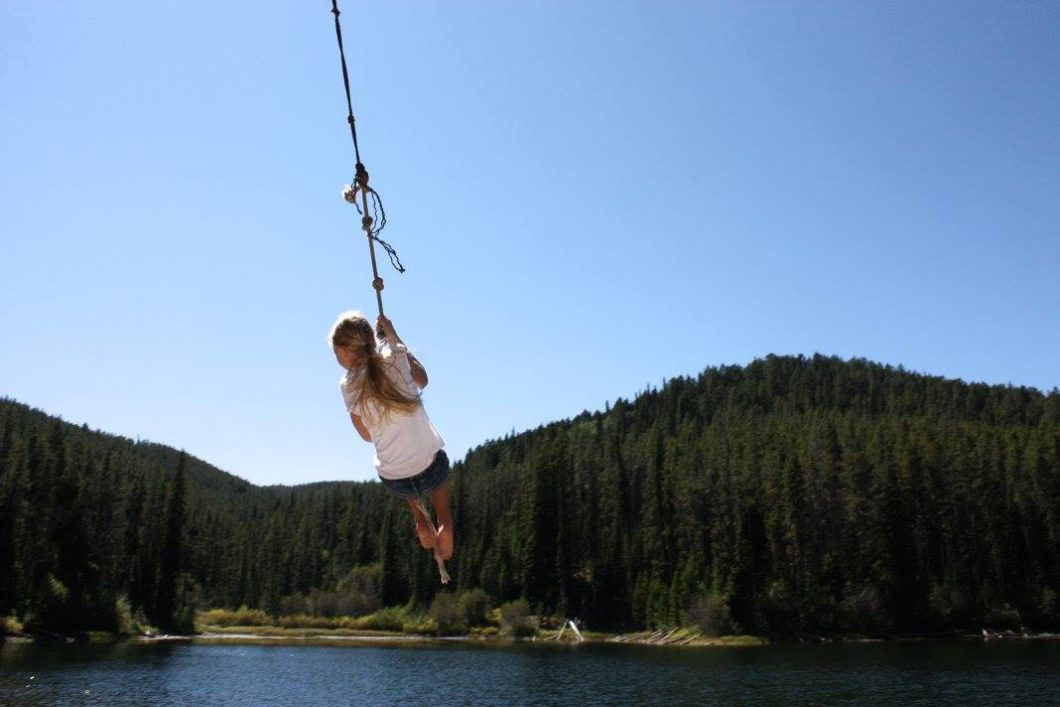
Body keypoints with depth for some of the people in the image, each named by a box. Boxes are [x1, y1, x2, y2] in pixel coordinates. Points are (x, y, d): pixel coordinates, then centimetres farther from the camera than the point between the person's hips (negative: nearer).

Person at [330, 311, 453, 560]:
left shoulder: (349, 387, -8)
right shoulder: (397, 357, -10)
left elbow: (367, 435, 7)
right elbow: (422, 381, 14)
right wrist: (393, 336, 17)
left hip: (394, 482, 1)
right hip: (431, 472, -1)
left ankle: (422, 524, 30)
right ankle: (444, 523, 20)